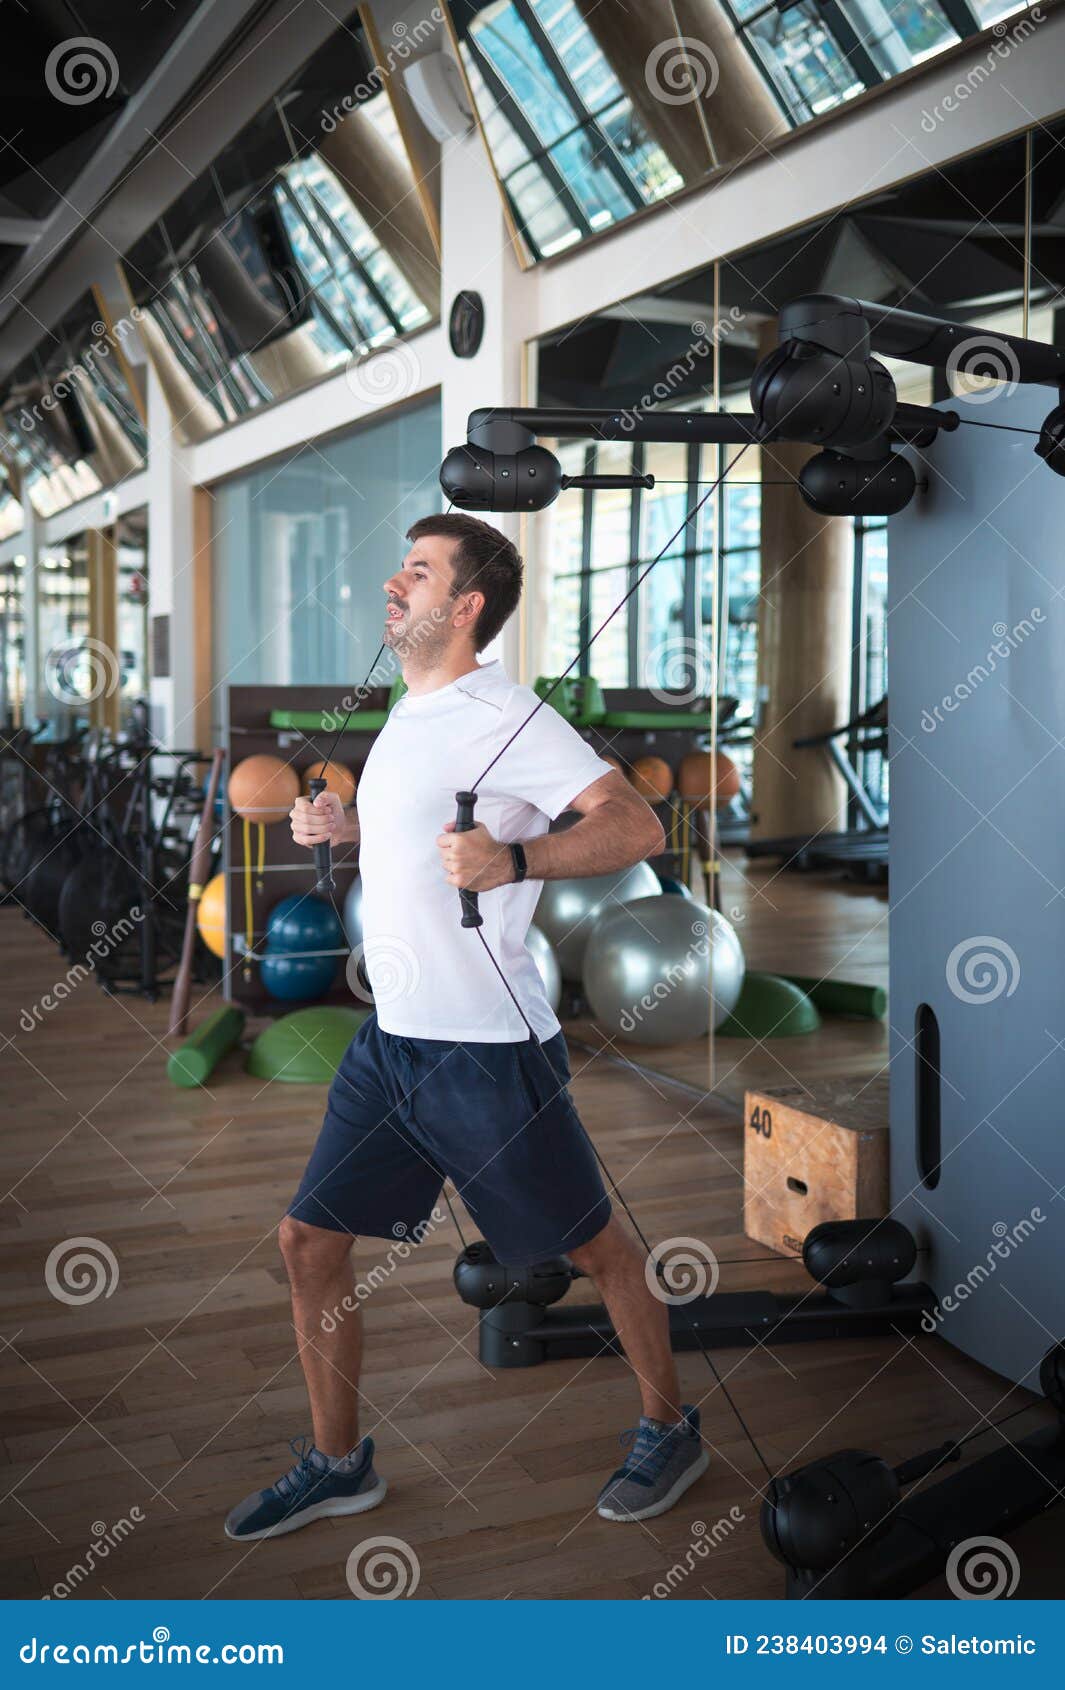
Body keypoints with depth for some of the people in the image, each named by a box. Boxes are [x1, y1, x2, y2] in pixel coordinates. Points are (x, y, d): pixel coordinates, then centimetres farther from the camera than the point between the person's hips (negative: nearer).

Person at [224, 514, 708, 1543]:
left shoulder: (502, 715, -15)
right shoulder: (412, 712, 12)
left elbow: (636, 827, -24)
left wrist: (511, 861, -37)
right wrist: (343, 823, 14)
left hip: (487, 1050, -8)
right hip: (390, 1037, 9)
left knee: (593, 1246, 8)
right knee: (309, 1240, 9)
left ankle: (669, 1430, 31)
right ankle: (336, 1464, 27)